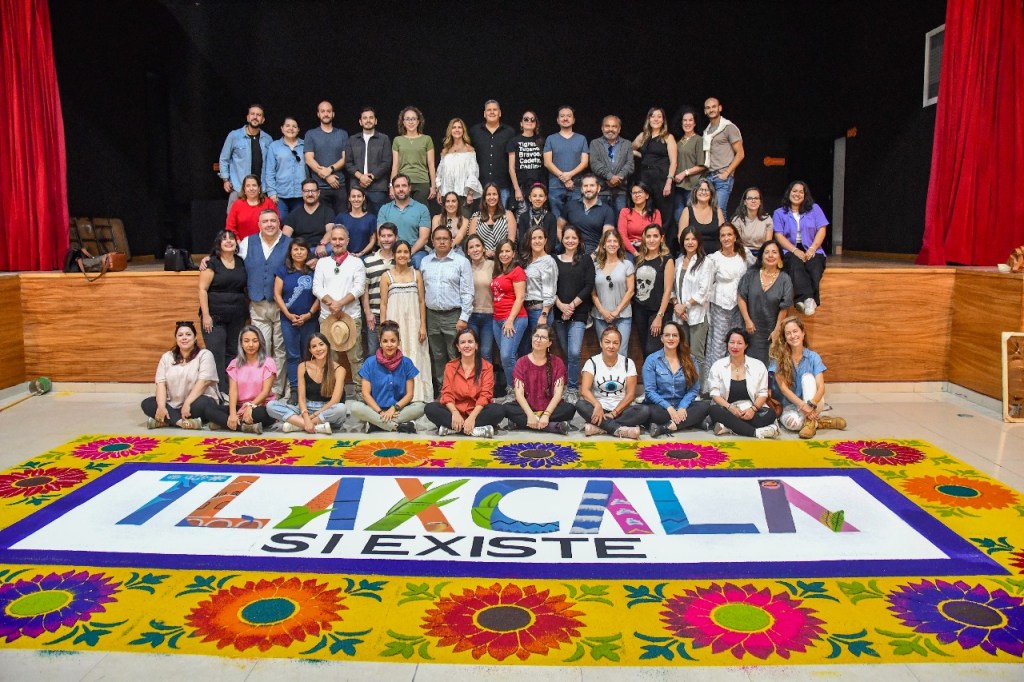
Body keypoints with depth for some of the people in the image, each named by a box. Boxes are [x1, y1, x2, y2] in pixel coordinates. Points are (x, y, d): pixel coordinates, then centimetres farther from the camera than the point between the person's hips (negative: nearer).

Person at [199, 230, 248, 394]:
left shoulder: (241, 263, 10)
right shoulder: (212, 263, -3)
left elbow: (246, 287, 18)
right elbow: (202, 289, -7)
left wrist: (247, 311, 10)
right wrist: (206, 315, -13)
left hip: (237, 318, 4)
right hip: (215, 317, -4)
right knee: (217, 355, -7)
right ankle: (221, 392, -5)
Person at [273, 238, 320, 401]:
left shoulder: (314, 271, 3)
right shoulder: (283, 270, 5)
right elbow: (277, 294, 2)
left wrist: (309, 314, -9)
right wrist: (288, 314, -6)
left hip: (310, 319, 0)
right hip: (288, 319, 0)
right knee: (293, 355, 2)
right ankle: (294, 390, 4)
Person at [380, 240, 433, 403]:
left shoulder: (417, 274, 8)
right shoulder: (387, 276, 3)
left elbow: (421, 302, 6)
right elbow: (383, 304, 2)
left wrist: (423, 326, 0)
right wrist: (383, 328, -4)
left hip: (413, 323, 1)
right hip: (394, 323, -1)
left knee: (415, 358, 2)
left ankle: (416, 396, 8)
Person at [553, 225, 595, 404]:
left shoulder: (586, 260, 4)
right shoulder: (555, 260, 10)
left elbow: (589, 286, -3)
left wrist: (572, 305, -10)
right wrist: (561, 305, -9)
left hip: (579, 313, -2)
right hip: (559, 313, 3)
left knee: (574, 353, -14)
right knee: (566, 353, 7)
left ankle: (572, 389, -1)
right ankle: (569, 387, 18)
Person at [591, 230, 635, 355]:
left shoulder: (627, 265, 3)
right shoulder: (596, 265, 7)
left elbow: (630, 291, 0)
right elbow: (593, 292, 6)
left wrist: (617, 311, -7)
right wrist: (602, 311, -6)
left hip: (623, 316, -2)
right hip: (600, 316, 2)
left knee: (621, 352, -8)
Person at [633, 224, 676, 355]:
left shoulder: (667, 260, -6)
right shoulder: (639, 259, 9)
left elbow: (667, 290, -10)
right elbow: (634, 285, 12)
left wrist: (659, 316, -15)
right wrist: (630, 306, 2)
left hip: (656, 310, -5)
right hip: (639, 310, 5)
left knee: (651, 350, -10)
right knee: (644, 349, 9)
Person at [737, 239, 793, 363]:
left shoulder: (784, 279, -7)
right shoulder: (751, 274, -3)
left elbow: (784, 308, -7)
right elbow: (741, 297, -1)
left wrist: (777, 330, -7)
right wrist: (747, 320, -5)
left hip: (771, 331, -1)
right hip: (751, 330, 1)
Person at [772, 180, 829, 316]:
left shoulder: (814, 209, 16)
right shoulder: (779, 213, 14)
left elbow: (821, 230, 6)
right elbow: (779, 235, 2)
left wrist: (812, 249, -11)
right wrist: (795, 251, -14)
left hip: (812, 250, 1)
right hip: (790, 251, -1)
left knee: (815, 266, -34)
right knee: (796, 265, -36)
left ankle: (802, 300, -47)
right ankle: (808, 298, -51)